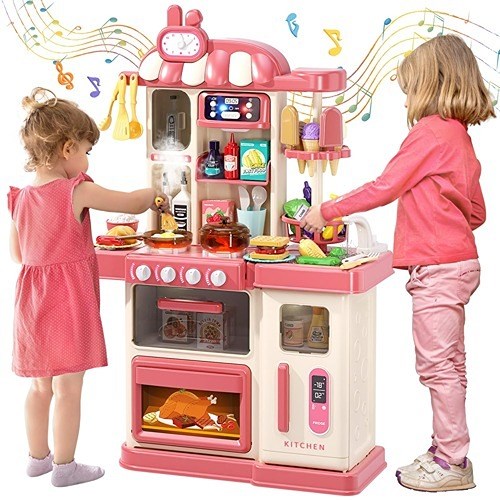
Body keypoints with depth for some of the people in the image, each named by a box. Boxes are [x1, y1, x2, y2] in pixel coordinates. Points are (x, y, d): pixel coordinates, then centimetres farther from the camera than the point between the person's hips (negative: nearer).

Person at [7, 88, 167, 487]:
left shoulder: (20, 198, 3)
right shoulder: (78, 191, -15)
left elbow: (16, 253, 12)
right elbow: (134, 204, -8)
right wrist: (160, 189, 11)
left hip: (33, 301, 7)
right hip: (70, 301, -7)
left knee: (40, 385, 18)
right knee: (68, 388, 2)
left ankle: (38, 456, 29)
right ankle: (64, 466, 10)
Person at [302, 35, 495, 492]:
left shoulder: (429, 132, -14)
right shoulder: (461, 137, 15)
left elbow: (385, 187, -14)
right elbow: (476, 213, 18)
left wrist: (327, 211, -7)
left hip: (437, 267, -10)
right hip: (459, 261, 10)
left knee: (438, 364, -5)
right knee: (448, 364, 14)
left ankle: (452, 462, 0)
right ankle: (447, 451, 22)